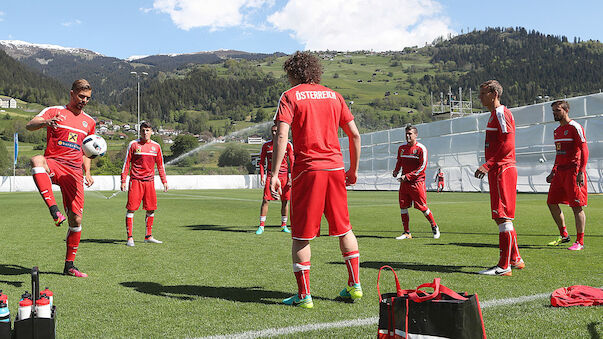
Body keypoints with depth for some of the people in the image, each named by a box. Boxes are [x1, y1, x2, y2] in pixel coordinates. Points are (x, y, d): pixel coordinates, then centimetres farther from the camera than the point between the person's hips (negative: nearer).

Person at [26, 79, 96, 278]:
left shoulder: (89, 122, 18)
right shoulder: (54, 111, 5)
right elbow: (30, 125, -13)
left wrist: (87, 172, 12)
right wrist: (45, 122, -36)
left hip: (74, 170, 4)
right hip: (53, 163, -3)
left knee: (76, 219, -1)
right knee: (37, 160, -40)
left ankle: (69, 266, 13)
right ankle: (54, 210, -51)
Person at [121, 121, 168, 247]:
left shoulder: (156, 146, 10)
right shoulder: (133, 144, 1)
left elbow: (160, 165, 17)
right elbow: (126, 163, 2)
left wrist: (164, 181, 12)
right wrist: (123, 181, -4)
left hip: (150, 181, 4)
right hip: (136, 181, -4)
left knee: (151, 209, 5)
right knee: (131, 208, -5)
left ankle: (148, 236, 17)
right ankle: (130, 237, 0)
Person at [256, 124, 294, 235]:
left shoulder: (287, 145, 4)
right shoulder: (266, 145, 6)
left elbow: (292, 162, 4)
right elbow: (262, 162, 9)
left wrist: (291, 178, -4)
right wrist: (262, 176, -2)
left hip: (284, 175, 0)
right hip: (271, 175, 0)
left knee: (285, 200, 3)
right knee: (265, 200, -8)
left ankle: (284, 225, 17)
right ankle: (261, 226, -1)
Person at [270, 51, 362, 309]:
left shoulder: (290, 96, 0)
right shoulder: (334, 96, 13)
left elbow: (281, 137, -12)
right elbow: (354, 135, 11)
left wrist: (274, 175, -14)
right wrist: (354, 170, 20)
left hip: (307, 170, -4)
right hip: (335, 168, 4)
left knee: (301, 236, 4)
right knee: (344, 229, 16)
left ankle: (304, 294, 7)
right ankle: (354, 285, 20)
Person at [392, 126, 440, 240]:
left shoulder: (421, 148, -9)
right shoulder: (402, 148, 10)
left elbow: (422, 167, -13)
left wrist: (407, 176, -17)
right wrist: (396, 170, 4)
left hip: (417, 182, -6)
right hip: (404, 182, 6)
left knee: (422, 207, -2)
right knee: (403, 207, 3)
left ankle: (434, 227, 19)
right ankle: (406, 232, 11)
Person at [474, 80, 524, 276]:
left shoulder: (501, 113, -10)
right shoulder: (494, 115, 21)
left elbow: (508, 144, -20)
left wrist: (487, 165, -22)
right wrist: (488, 167, 19)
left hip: (502, 171, -11)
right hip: (498, 171, 11)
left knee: (503, 217, -9)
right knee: (501, 218, 15)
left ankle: (504, 266, -7)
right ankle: (515, 259, 24)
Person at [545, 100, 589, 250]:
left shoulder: (575, 127, -9)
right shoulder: (557, 130, 17)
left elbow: (584, 151, -14)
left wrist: (581, 172, -21)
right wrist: (553, 172, 22)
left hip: (573, 170, -9)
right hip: (560, 171, 9)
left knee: (577, 207, -4)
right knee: (551, 202, 7)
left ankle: (580, 242, 3)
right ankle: (564, 235, 20)